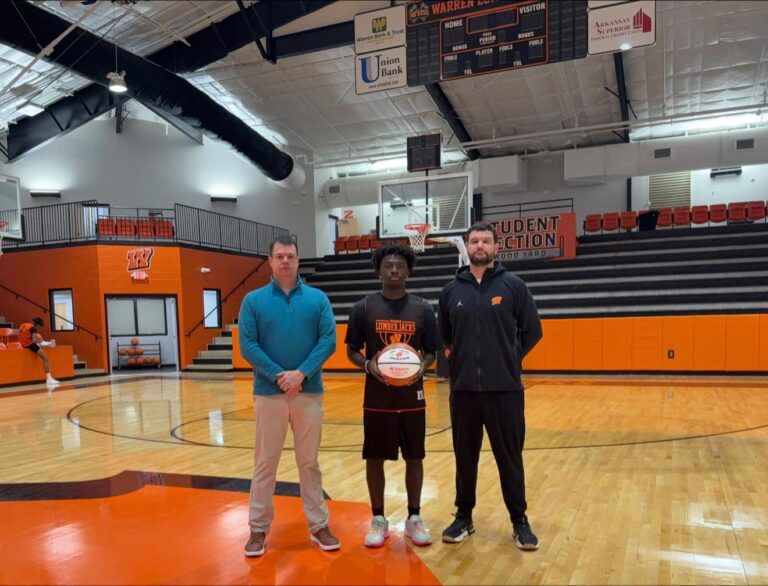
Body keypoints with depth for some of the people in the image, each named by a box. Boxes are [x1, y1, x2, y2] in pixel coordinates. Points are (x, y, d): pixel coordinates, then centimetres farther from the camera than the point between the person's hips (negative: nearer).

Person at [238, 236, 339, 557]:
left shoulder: (318, 298, 4)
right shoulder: (253, 300, 2)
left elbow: (329, 340, -3)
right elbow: (247, 345, -4)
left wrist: (302, 373, -16)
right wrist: (278, 376, -15)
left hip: (309, 391, 1)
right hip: (268, 392, 0)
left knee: (309, 461, 10)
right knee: (265, 462, 8)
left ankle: (318, 525, 23)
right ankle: (259, 527, 22)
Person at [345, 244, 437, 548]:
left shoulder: (422, 309, 2)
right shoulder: (363, 308, -1)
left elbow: (432, 350, 7)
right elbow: (352, 350, 2)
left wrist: (423, 366, -14)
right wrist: (368, 365, -18)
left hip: (412, 397, 1)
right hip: (377, 397, -1)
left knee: (414, 457, 9)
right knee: (374, 458, 7)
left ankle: (414, 518, 26)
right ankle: (378, 520, 24)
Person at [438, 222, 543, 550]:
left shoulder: (514, 286, -1)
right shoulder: (451, 291, 6)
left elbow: (532, 331, 4)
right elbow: (441, 336, 15)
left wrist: (507, 360, 2)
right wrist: (455, 360, 3)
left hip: (505, 389, -2)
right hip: (463, 390, 2)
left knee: (510, 458, 8)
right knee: (465, 457, 12)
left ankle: (519, 520, 23)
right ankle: (464, 517, 27)